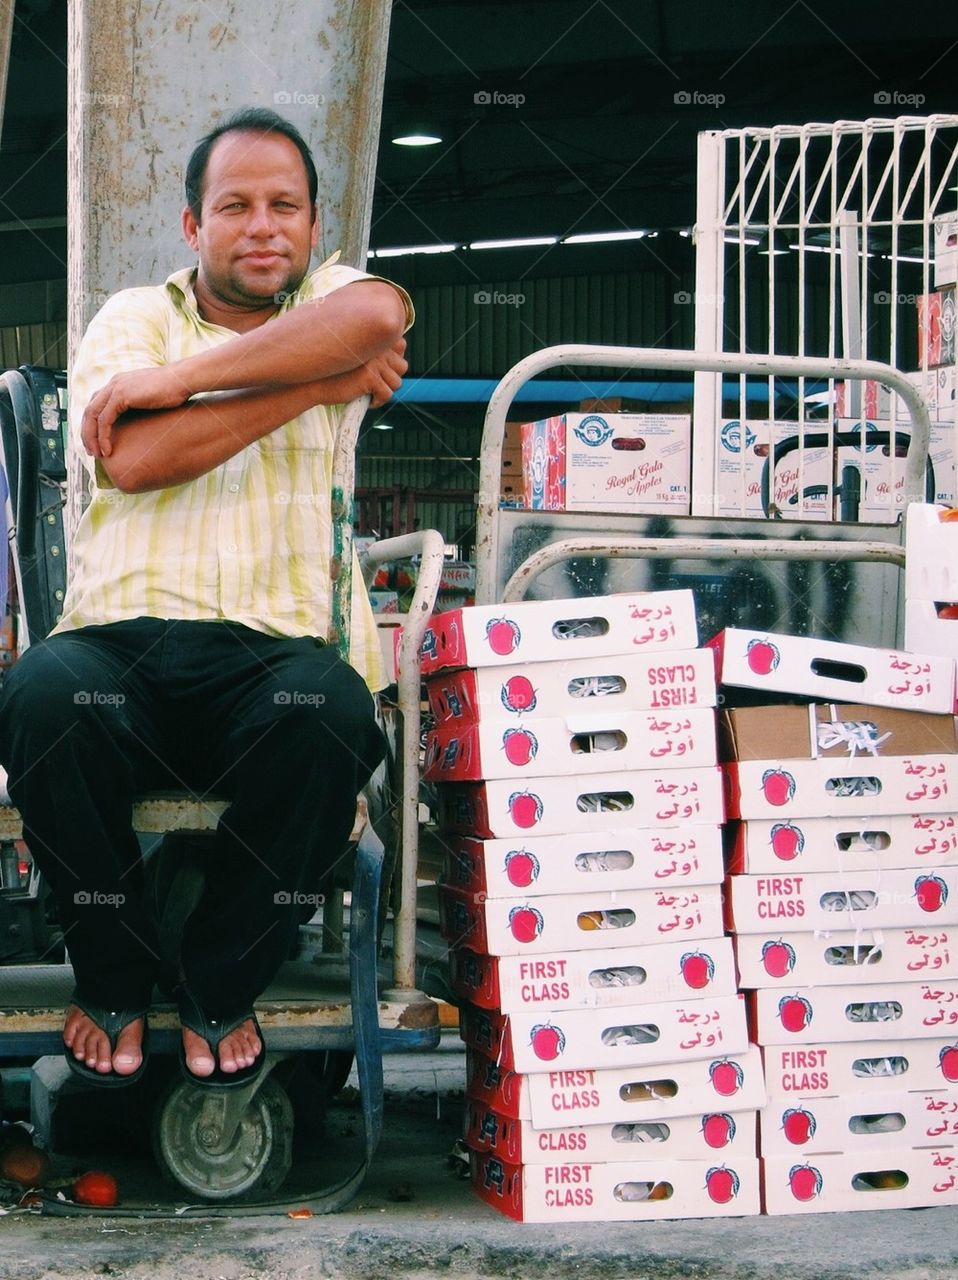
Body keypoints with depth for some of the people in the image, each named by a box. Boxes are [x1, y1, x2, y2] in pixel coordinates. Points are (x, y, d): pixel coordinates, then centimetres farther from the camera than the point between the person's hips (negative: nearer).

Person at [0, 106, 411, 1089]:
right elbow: (133, 461, -8)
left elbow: (376, 316, -13)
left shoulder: (330, 298, 16)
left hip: (279, 646, 0)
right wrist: (322, 383, -7)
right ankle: (112, 981, -8)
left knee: (331, 712, -35)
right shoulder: (133, 318, 14)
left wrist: (173, 378, -13)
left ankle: (219, 989, -10)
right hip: (123, 638, 0)